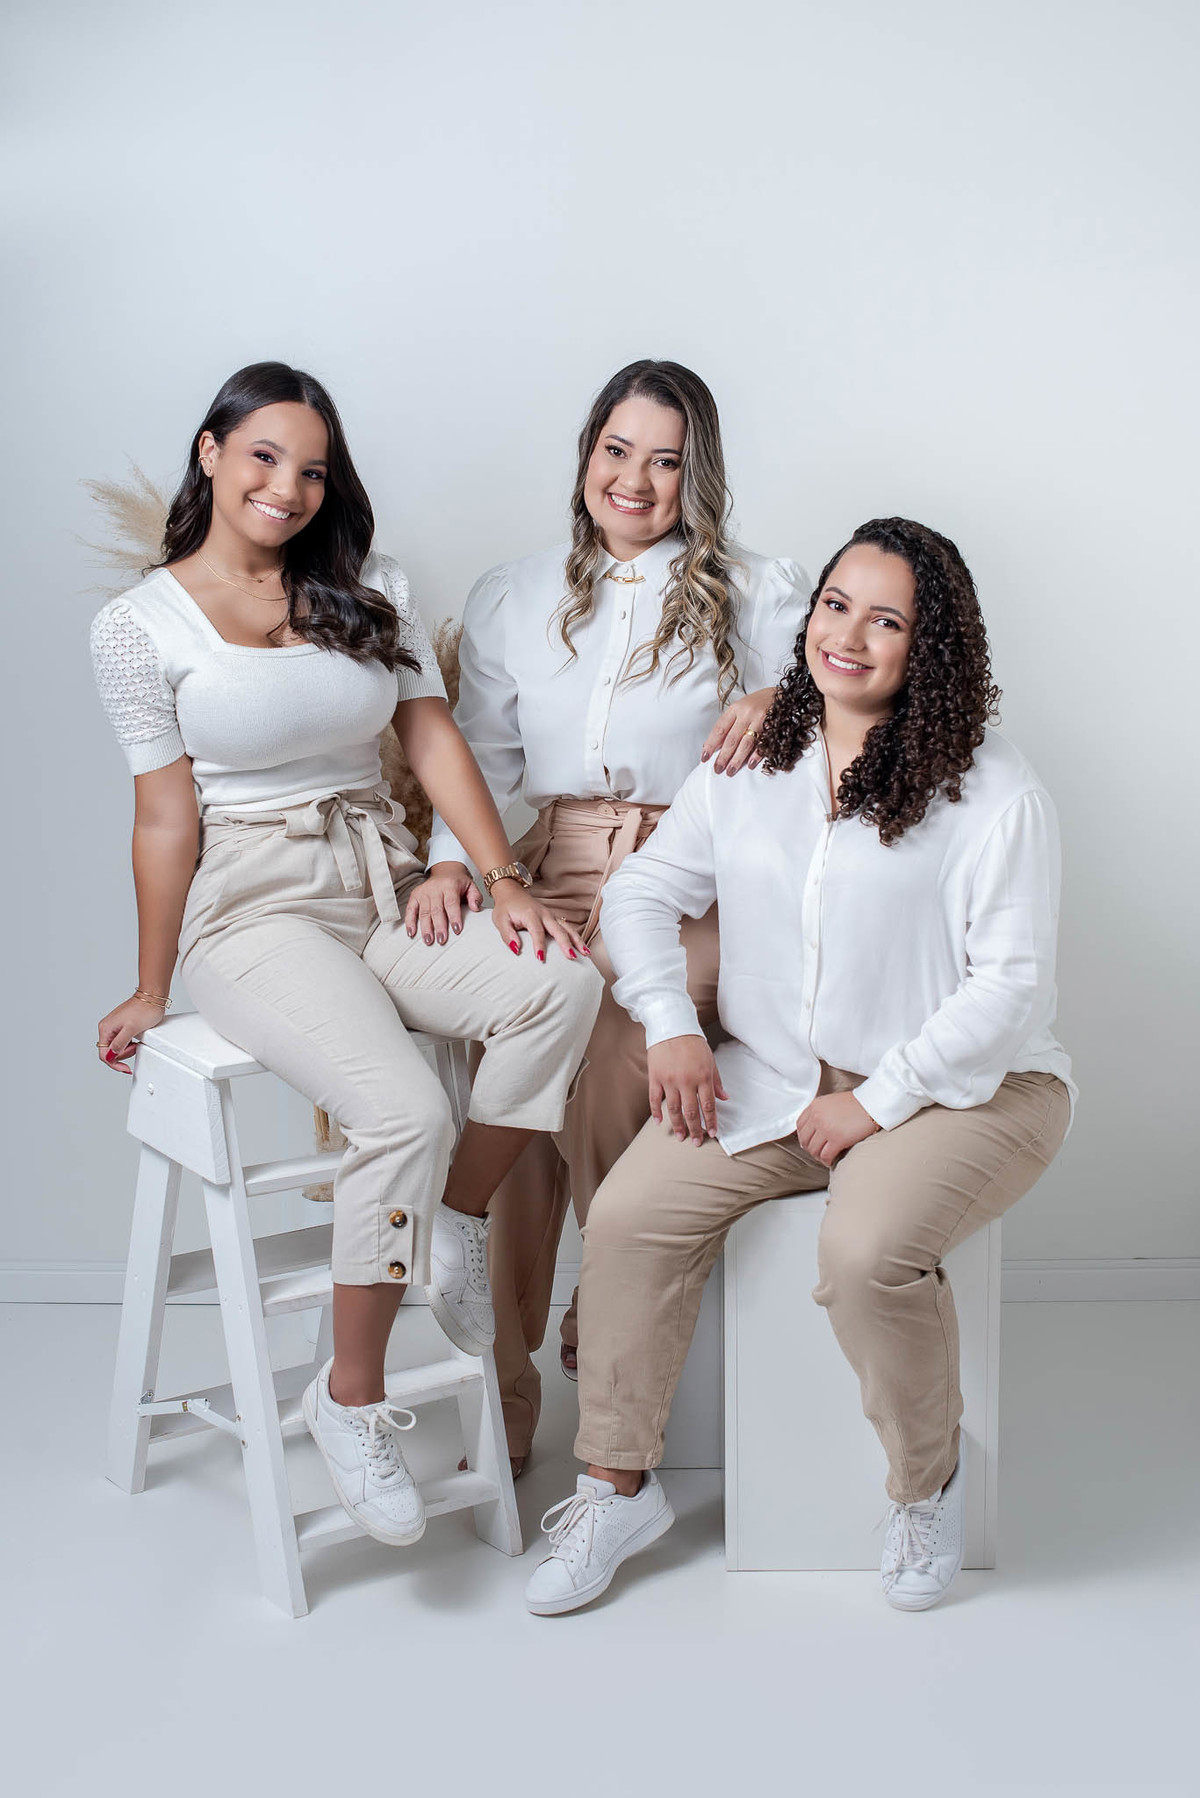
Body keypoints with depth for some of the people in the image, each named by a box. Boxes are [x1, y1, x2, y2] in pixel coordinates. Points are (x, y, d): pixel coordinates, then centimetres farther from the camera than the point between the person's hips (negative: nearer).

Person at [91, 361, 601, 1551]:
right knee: (406, 1110, -29)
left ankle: (453, 1225, -4)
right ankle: (350, 1399, -9)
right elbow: (165, 816, 1)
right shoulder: (140, 626, 0)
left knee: (562, 984, -27)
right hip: (255, 909, -4)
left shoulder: (371, 591, 12)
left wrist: (503, 878, -7)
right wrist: (151, 989, 6)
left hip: (384, 893, 5)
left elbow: (432, 736, 6)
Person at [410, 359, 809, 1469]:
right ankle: (502, 1411, -12)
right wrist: (450, 860, -3)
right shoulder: (511, 599, 19)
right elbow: (479, 754, 15)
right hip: (552, 879, 2)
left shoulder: (760, 594, 12)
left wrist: (780, 699, -14)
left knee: (603, 1087, -29)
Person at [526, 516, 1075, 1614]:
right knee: (629, 1215, -17)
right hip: (775, 1076, 5)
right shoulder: (752, 765, 7)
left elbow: (1013, 983, -12)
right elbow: (645, 892, 13)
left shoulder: (993, 791, -8)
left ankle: (930, 1474, 0)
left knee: (867, 1250, -32)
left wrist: (881, 1100, -16)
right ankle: (620, 1487, 3)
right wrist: (671, 1027, -3)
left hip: (963, 1086, -4)